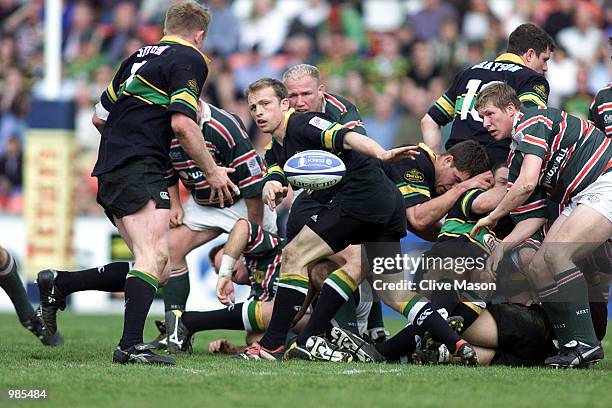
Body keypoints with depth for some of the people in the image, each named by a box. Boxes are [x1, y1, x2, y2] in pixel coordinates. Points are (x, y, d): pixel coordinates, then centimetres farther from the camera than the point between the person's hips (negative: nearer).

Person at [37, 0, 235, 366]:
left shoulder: (140, 57, 22)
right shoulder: (190, 61, -2)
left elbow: (100, 117, 26)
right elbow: (182, 123, -15)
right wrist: (212, 171, -6)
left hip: (110, 170, 9)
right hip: (139, 168, -9)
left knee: (152, 262, 9)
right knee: (155, 256, -19)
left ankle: (58, 285, 7)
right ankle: (131, 345, -33)